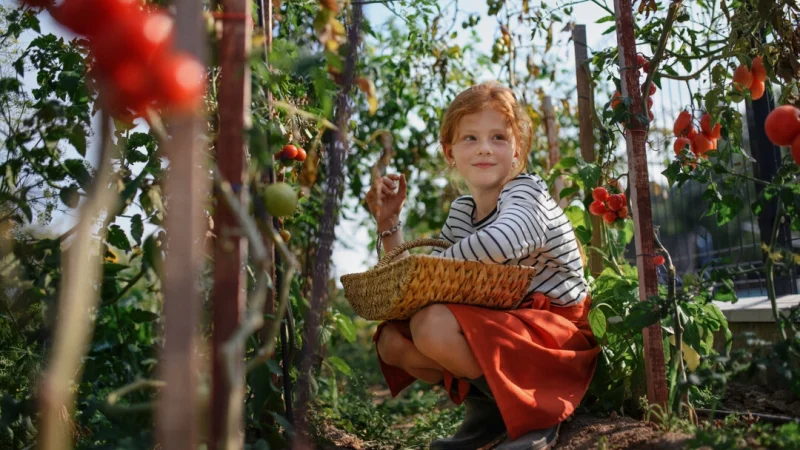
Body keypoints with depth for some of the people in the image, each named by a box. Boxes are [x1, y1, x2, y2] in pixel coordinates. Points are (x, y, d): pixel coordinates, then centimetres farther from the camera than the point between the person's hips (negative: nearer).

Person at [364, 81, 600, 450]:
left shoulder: (526, 191, -13)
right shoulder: (461, 211, 8)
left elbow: (504, 240, -40)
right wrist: (389, 224, 3)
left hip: (558, 331, -8)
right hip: (501, 331, 8)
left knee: (432, 325, -29)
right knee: (391, 339, 2)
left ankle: (530, 409, -10)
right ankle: (486, 406, 5)